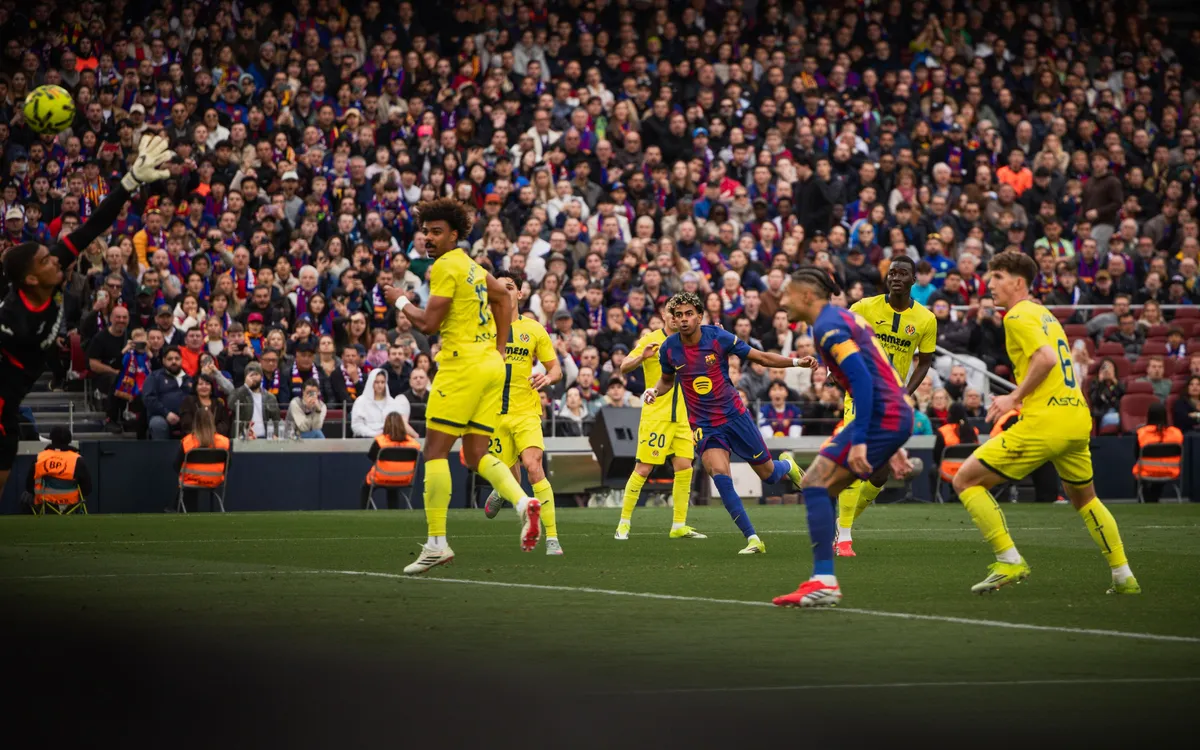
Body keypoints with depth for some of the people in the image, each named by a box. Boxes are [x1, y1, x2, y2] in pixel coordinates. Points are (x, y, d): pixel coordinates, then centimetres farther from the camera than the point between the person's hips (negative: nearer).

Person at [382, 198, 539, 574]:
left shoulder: (445, 266, -10)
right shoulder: (472, 266, 18)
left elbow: (428, 324, -14)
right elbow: (502, 295, 31)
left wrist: (401, 301, 3)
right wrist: (499, 348, 29)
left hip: (463, 367, -9)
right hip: (491, 366, 9)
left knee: (435, 451, -5)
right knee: (476, 455, 9)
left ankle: (436, 543, -8)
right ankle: (523, 502, -15)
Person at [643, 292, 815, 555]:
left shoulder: (718, 337, -12)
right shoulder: (669, 348, -5)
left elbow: (761, 357, -4)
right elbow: (667, 379, 15)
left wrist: (797, 362, -16)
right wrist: (655, 391, -7)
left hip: (734, 415, -1)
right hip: (703, 424, 1)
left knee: (768, 474, 5)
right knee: (720, 476, -21)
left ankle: (787, 466, 46)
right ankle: (752, 540, -16)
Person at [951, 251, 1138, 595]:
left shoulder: (1018, 316, -7)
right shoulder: (1044, 314, 21)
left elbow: (1046, 358, -21)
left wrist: (1015, 397, -13)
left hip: (1044, 423, -9)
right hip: (1078, 419, 9)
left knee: (966, 480, -2)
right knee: (1084, 498, 29)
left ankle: (1010, 561, -7)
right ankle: (1123, 576, 28)